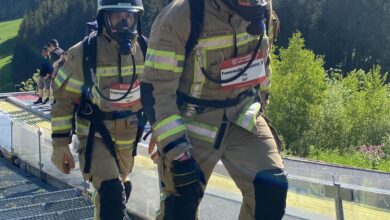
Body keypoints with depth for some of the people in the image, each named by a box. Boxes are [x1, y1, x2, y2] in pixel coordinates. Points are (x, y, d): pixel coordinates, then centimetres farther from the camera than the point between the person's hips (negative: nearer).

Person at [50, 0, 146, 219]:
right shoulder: (83, 53, -16)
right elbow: (64, 98, -10)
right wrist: (60, 144, -11)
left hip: (128, 137, 5)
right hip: (96, 135, -5)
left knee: (119, 191, 23)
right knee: (111, 195, -22)